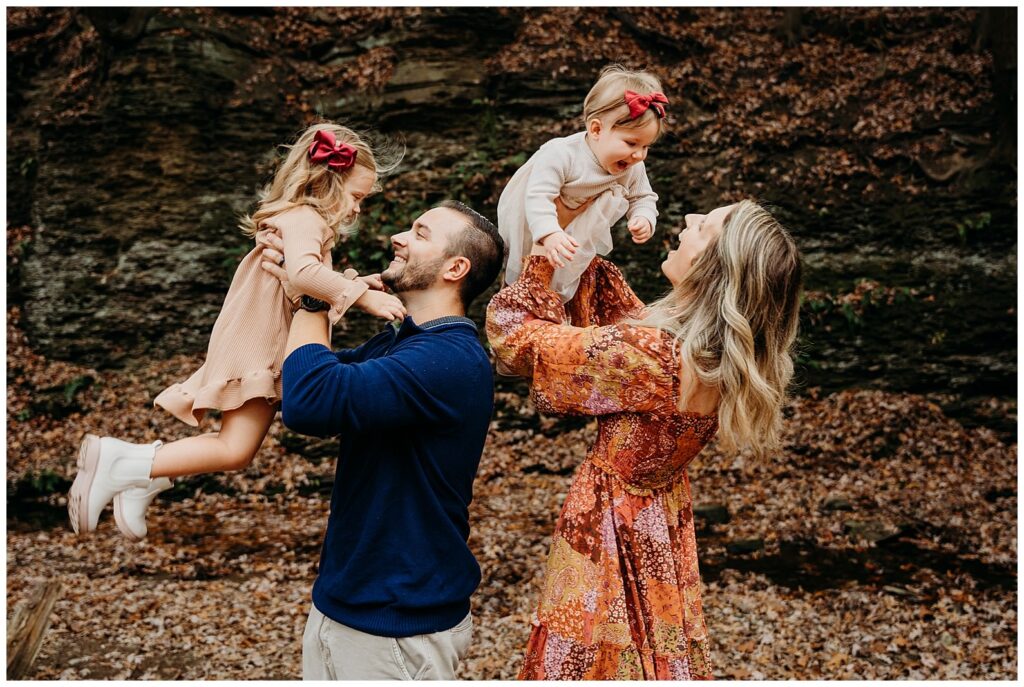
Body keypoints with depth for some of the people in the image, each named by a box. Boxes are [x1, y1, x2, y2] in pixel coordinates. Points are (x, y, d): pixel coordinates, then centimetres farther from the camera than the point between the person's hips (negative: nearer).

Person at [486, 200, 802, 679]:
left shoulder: (651, 358, -34)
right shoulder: (727, 361, -10)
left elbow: (513, 334, -22)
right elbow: (623, 323, 7)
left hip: (612, 528, -7)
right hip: (665, 528, 8)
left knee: (595, 659, 13)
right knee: (660, 651, 25)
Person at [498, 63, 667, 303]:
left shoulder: (633, 169, -20)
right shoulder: (561, 154, -41)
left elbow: (643, 199, -7)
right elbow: (538, 197, -47)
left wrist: (644, 219, -31)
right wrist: (549, 234, -63)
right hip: (529, 227, -5)